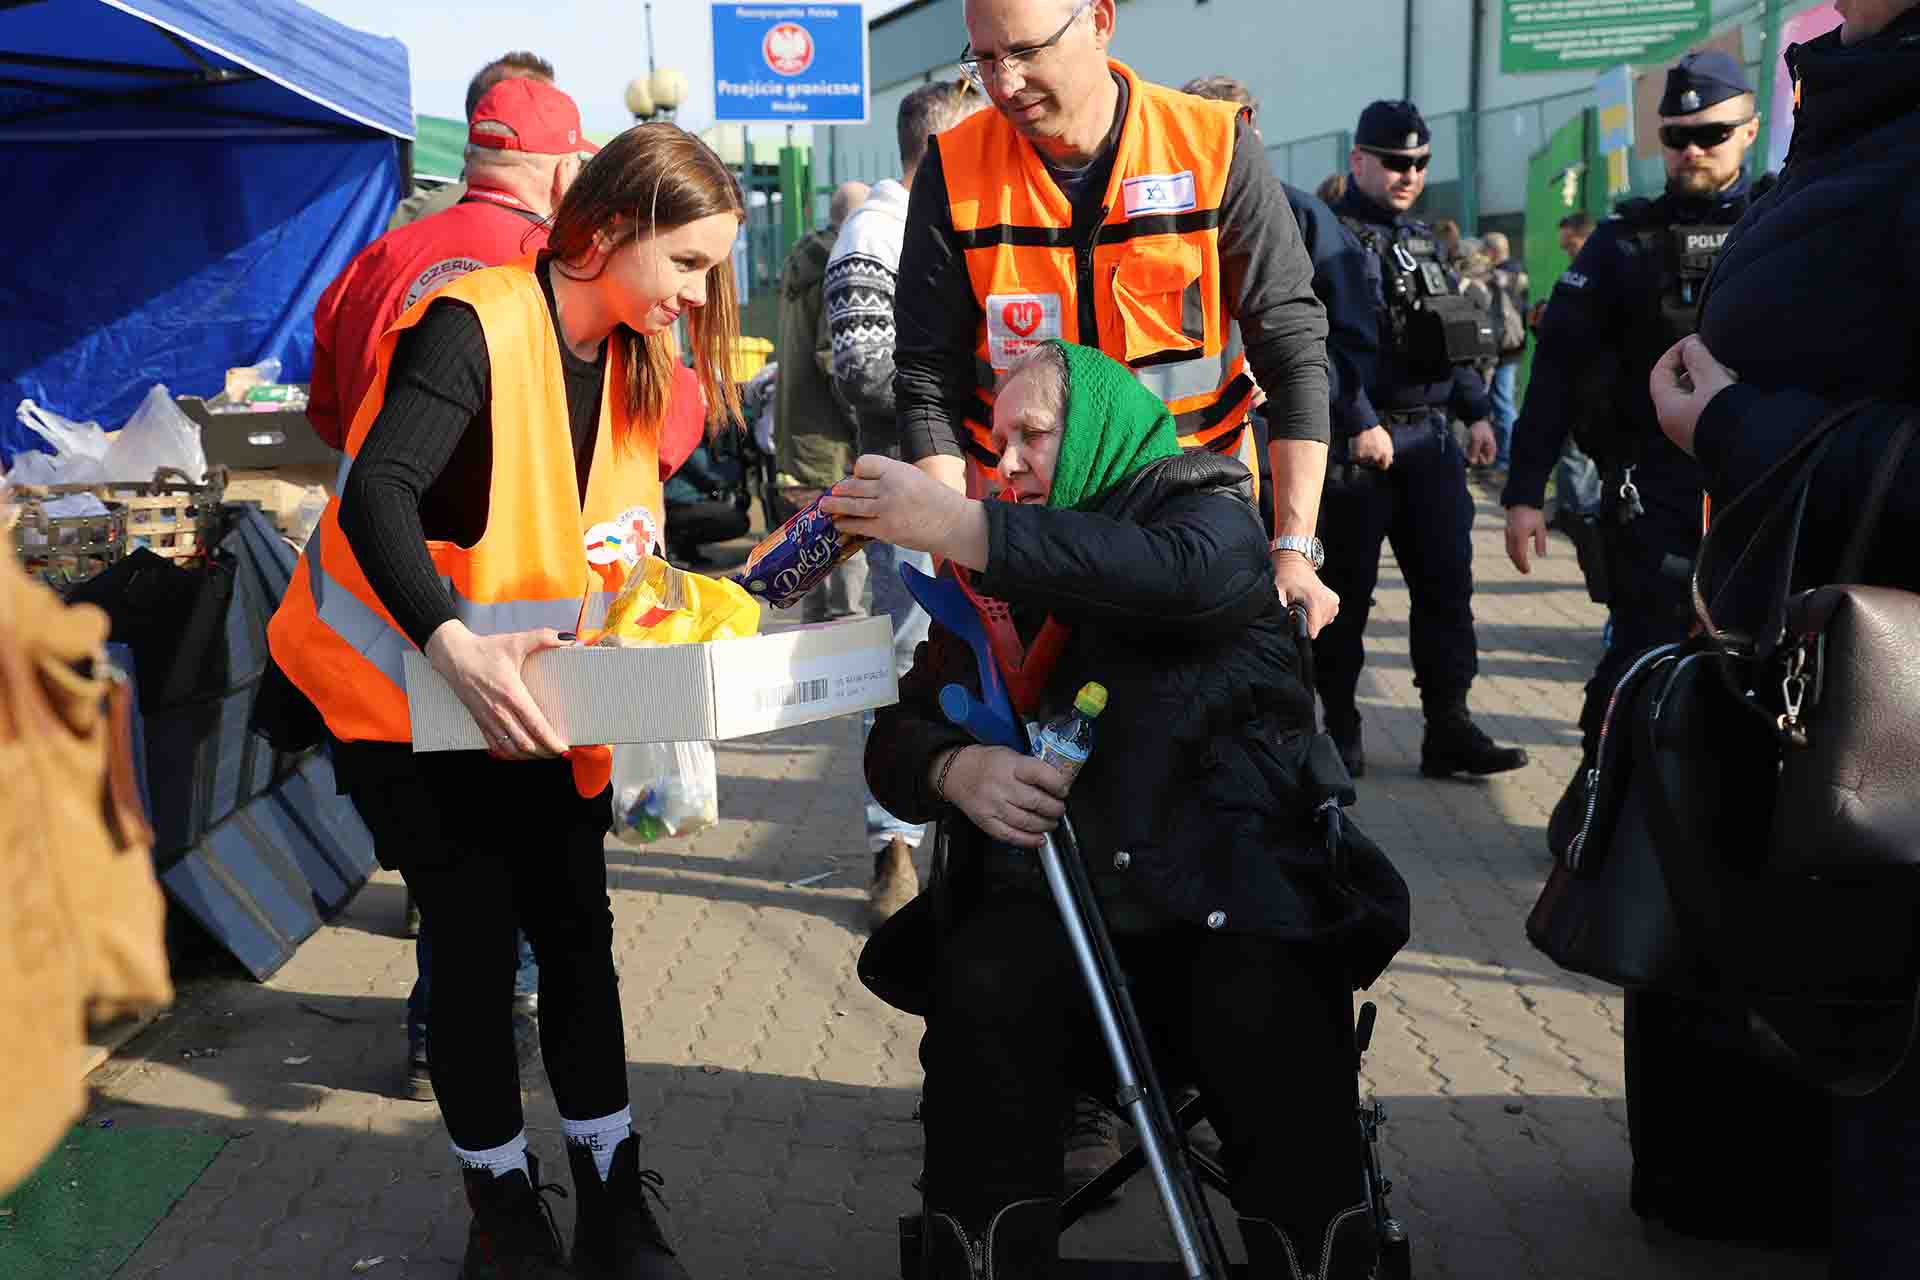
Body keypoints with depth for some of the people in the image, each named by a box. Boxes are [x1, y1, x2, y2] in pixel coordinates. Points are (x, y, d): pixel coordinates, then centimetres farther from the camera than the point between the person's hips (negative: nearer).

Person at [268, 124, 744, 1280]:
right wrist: (458, 652, -44)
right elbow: (376, 499, -32)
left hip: (533, 695, 6)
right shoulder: (475, 327, -22)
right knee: (477, 940, 0)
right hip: (411, 692, -6)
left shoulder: (633, 359, 3)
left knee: (576, 930, 5)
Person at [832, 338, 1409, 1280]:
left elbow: (1181, 574, -17)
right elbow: (897, 743, 14)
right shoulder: (998, 574, 20)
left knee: (1273, 1027, -32)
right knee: (982, 994, -29)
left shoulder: (1210, 511, 10)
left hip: (1225, 889, -2)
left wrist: (959, 527, -22)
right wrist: (955, 770, -11)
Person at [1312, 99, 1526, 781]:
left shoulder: (1423, 238, 18)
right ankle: (1340, 730, 12)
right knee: (1346, 592, 1)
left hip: (1428, 437, 7)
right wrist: (1361, 424, -22)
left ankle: (1449, 729, 8)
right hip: (1356, 442, -7)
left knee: (1446, 583, 4)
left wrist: (1476, 411, 14)